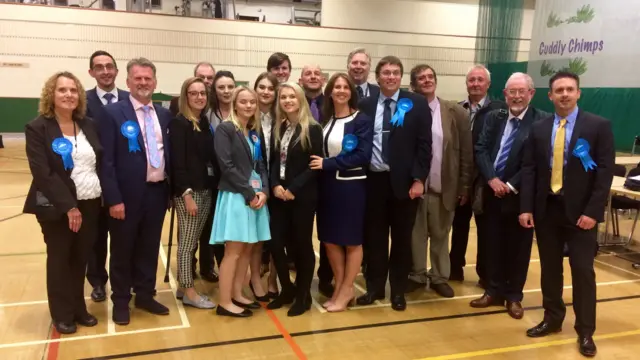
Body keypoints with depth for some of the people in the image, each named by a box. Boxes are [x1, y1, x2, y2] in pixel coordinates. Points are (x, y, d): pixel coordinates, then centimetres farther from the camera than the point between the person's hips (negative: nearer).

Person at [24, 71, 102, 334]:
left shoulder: (88, 125, 7)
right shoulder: (37, 128, -9)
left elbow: (101, 163, 9)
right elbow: (42, 173, -16)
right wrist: (68, 206, -20)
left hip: (90, 204, 4)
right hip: (57, 208, -4)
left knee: (80, 259, 13)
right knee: (59, 259, 9)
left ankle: (78, 308, 28)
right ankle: (62, 315, 22)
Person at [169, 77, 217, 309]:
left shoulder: (205, 123, 13)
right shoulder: (179, 123, -8)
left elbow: (211, 157, 12)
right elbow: (177, 163, -14)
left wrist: (215, 186, 4)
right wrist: (187, 194, -19)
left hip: (206, 189, 7)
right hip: (187, 191, -7)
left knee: (193, 240, 12)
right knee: (187, 242, 1)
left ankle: (184, 286, 23)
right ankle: (189, 292, 11)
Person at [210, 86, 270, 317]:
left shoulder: (256, 132, 14)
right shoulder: (225, 129, -7)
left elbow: (261, 165, 12)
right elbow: (227, 166, -14)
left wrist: (263, 191, -5)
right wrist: (249, 194, -15)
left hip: (256, 196, 7)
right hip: (235, 196, -7)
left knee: (247, 249, 10)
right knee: (233, 251, -4)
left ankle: (237, 295, 22)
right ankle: (224, 302, 5)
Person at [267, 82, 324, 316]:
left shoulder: (312, 129, -5)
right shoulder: (278, 128, 11)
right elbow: (273, 161, 10)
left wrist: (293, 189, -15)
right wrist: (275, 185, -7)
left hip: (302, 196, -5)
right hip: (279, 195, 5)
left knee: (302, 244, 5)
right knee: (276, 243, 3)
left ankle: (303, 295, 21)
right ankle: (287, 289, 25)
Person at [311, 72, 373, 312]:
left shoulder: (362, 120, -6)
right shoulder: (324, 120, 7)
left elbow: (363, 156, -15)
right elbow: (318, 152, 9)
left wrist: (328, 163, -18)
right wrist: (319, 165, -11)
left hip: (352, 186, -5)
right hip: (327, 186, 5)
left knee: (352, 241, 7)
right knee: (329, 240, 10)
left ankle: (346, 291, 21)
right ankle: (339, 287, 26)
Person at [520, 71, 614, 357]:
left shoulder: (598, 126, -3)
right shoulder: (538, 129, 7)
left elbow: (605, 171, -7)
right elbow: (529, 170, 5)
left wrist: (593, 211, -14)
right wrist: (526, 207, -4)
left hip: (580, 211, -3)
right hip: (546, 208, 3)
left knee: (583, 271, 3)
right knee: (550, 268, 12)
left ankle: (585, 331, 16)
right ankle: (552, 319, 28)